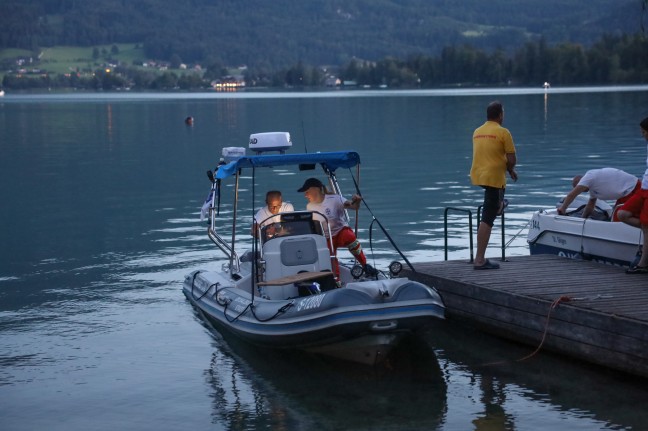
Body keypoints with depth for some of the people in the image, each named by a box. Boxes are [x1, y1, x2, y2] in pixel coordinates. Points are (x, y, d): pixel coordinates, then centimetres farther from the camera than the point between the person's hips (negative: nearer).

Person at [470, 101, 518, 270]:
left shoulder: (477, 132, 10)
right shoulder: (503, 132, -9)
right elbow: (512, 160, -11)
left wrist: (509, 170, 22)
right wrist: (510, 169, 13)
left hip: (477, 175, 7)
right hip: (494, 178, -7)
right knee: (487, 219, -6)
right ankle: (480, 260, -7)